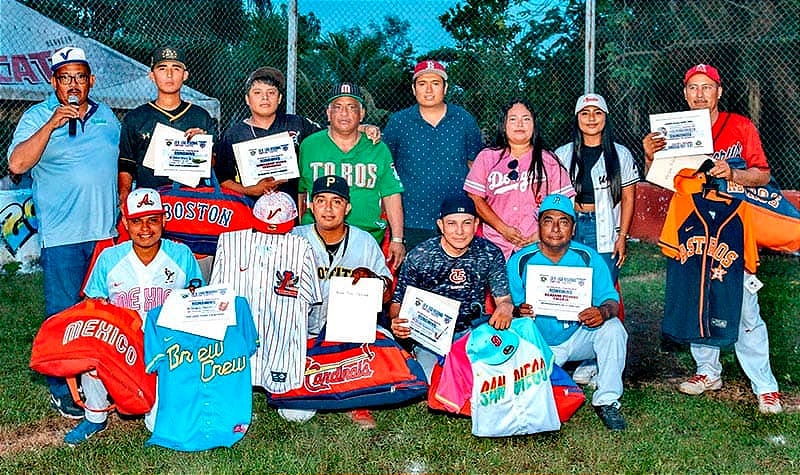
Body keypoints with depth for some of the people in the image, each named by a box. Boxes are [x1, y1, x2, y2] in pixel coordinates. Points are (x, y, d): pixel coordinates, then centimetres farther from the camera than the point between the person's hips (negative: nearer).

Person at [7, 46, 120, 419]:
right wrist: (52, 124, -21)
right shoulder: (37, 116, -2)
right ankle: (62, 391, 11)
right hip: (62, 236, -4)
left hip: (106, 233, 4)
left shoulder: (107, 117, 12)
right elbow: (16, 164, -15)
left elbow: (121, 166, 21)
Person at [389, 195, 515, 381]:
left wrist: (505, 307, -25)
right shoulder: (418, 257, -6)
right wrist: (397, 321, -24)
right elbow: (398, 302, 1)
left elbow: (504, 298, 2)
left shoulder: (491, 254, -1)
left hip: (474, 329, 3)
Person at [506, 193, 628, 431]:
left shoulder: (588, 258, -7)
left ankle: (607, 401, -12)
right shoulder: (520, 261, -8)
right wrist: (519, 311, -33)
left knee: (612, 328, -28)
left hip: (578, 337, 1)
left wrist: (603, 311, -34)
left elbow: (611, 299, -9)